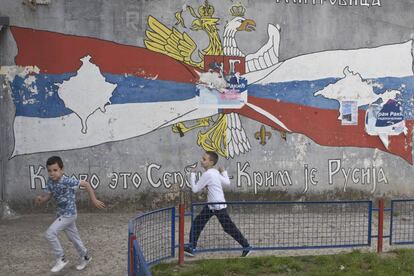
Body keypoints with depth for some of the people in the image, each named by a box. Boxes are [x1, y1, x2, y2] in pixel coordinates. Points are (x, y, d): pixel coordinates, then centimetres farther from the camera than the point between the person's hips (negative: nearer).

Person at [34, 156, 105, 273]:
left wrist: (94, 200, -16)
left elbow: (86, 184, -20)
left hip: (69, 214, -7)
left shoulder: (68, 181, -26)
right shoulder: (50, 181, -5)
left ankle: (61, 259, 1)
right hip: (61, 214, 7)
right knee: (73, 237, 19)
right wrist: (40, 199, -19)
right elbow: (48, 196, 4)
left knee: (49, 234, -15)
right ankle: (85, 257, 40)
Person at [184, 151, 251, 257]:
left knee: (229, 228, 1)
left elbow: (195, 189, -16)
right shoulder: (215, 173, 6)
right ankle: (191, 248, 12)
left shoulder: (207, 174, -21)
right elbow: (227, 182, 13)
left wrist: (192, 175, -4)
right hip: (211, 206, 10)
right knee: (197, 223, 6)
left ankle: (246, 247, 15)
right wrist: (224, 172, 29)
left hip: (219, 206, -10)